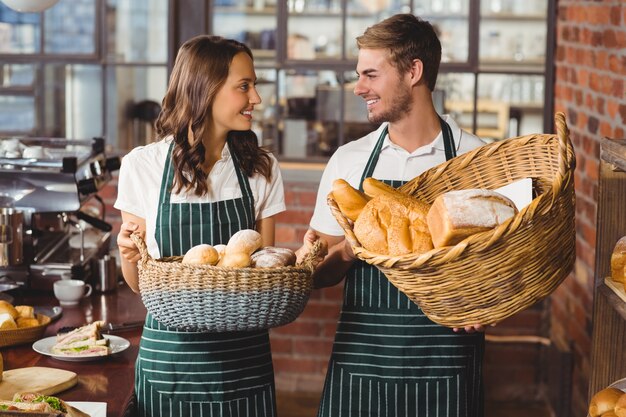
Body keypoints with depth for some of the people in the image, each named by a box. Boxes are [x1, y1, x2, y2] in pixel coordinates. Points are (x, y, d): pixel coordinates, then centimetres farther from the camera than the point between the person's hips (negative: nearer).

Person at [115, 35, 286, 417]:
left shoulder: (262, 170, 2)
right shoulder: (142, 165, -3)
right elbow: (140, 285, 3)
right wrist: (129, 254, -18)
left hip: (243, 357, 2)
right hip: (169, 354, -2)